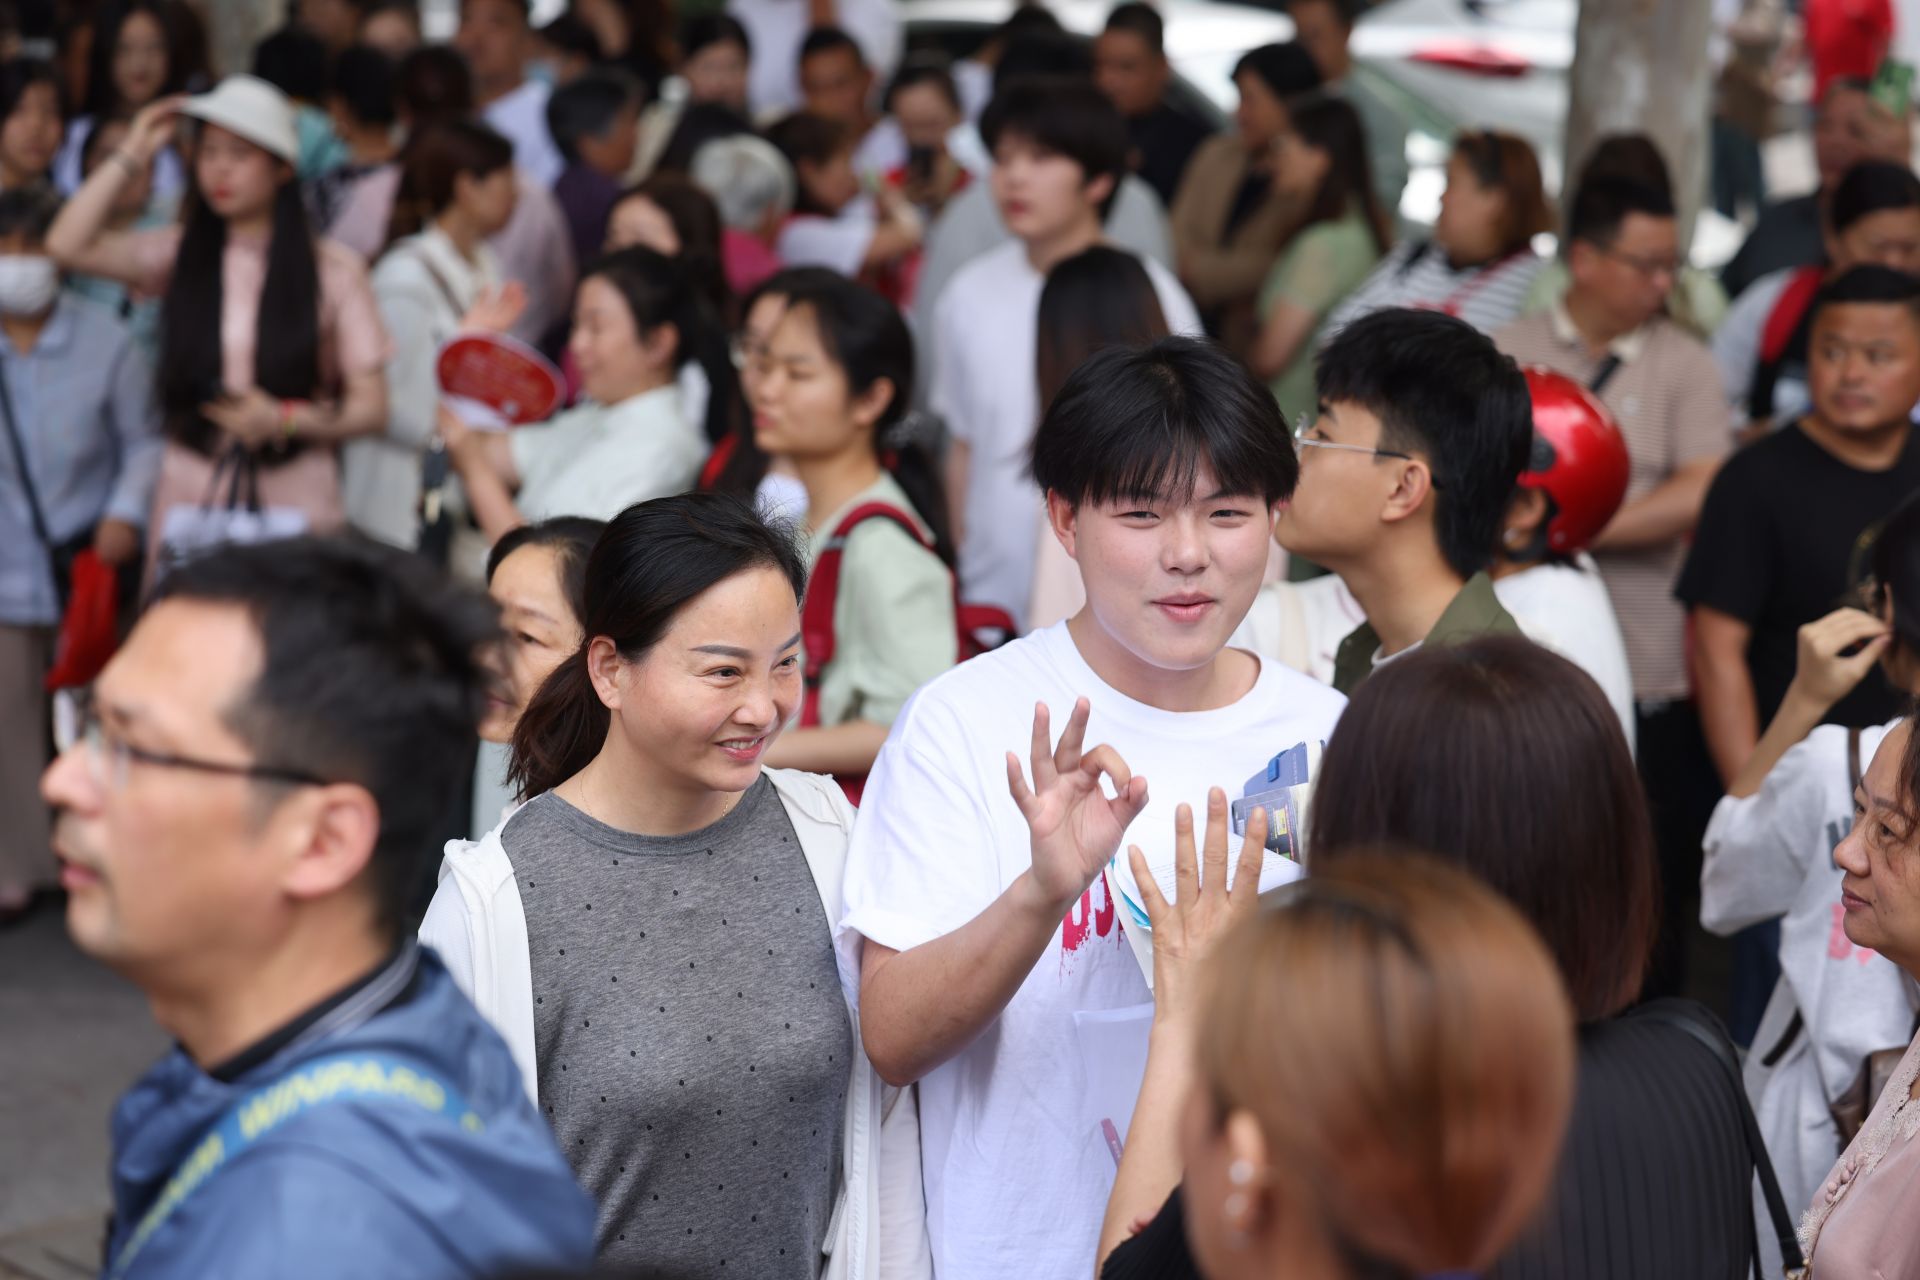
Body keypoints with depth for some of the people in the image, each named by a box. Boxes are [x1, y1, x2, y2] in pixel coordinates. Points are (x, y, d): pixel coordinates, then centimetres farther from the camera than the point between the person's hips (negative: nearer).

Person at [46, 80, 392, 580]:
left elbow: (370, 406, 1)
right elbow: (67, 245, -5)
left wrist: (284, 420, -15)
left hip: (294, 500, -2)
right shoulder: (179, 255, 9)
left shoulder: (331, 271, 2)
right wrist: (130, 157, 0)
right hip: (189, 496, 2)